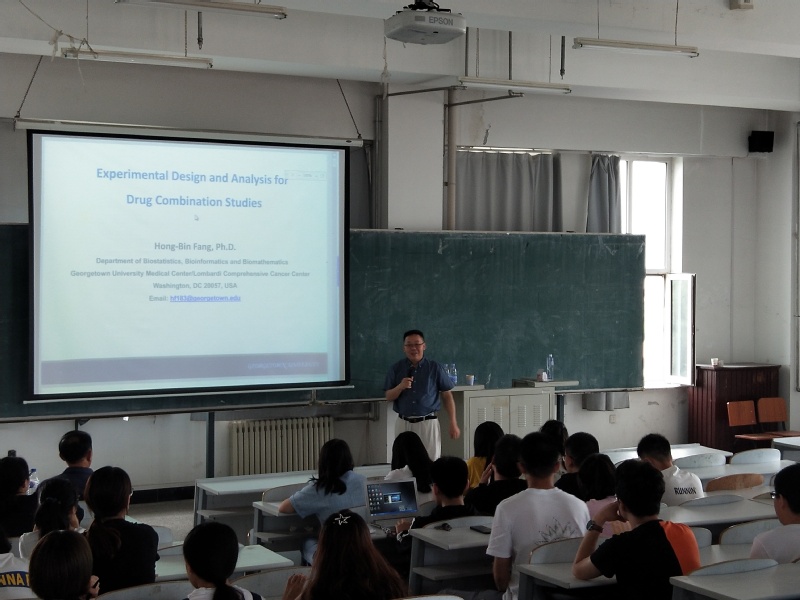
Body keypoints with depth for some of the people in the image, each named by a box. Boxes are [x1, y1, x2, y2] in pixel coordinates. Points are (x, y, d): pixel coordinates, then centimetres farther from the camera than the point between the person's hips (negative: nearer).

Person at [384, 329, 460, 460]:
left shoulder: (435, 368, 1)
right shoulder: (396, 369, 5)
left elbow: (447, 396, 3)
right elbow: (388, 397, 5)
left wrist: (453, 424, -1)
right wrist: (400, 387, -16)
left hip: (428, 423, -2)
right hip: (404, 423, 2)